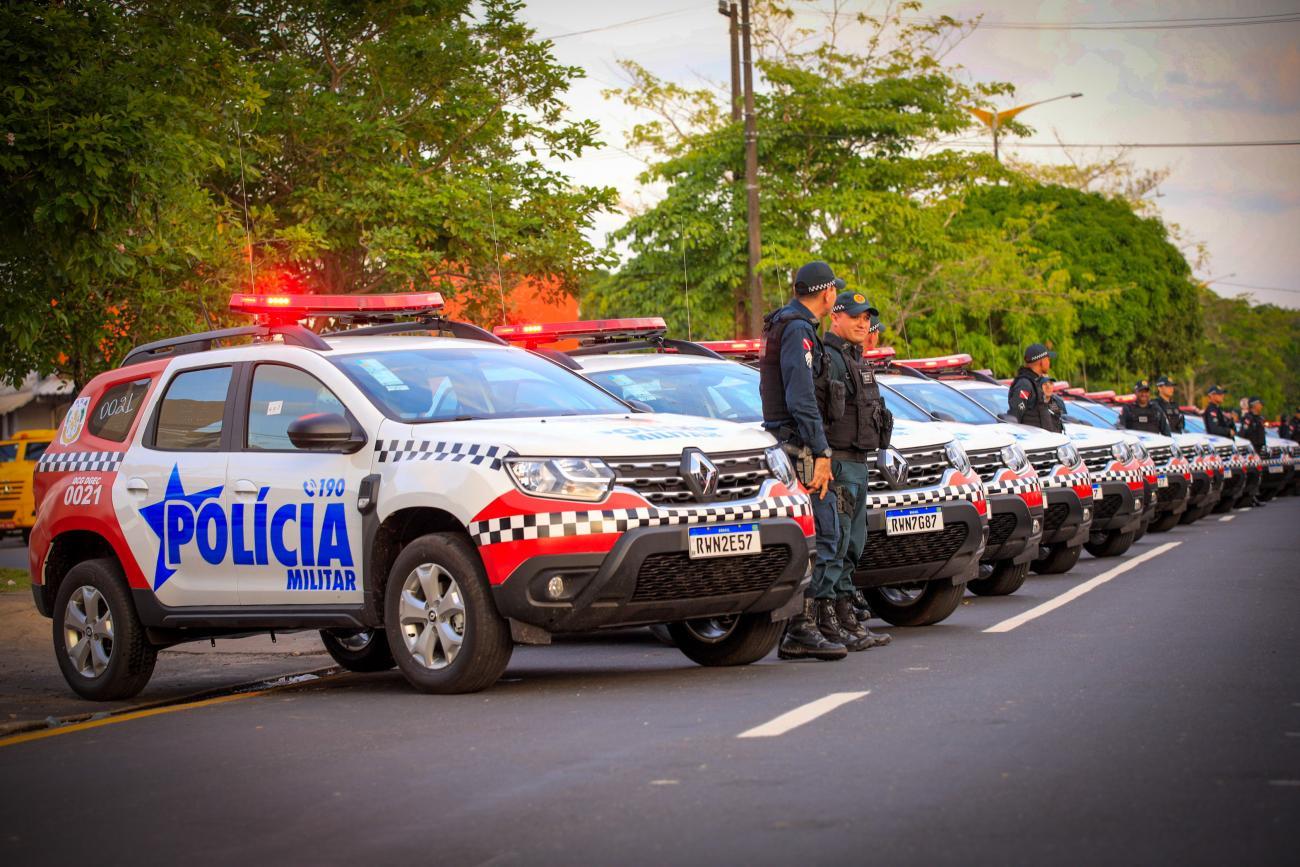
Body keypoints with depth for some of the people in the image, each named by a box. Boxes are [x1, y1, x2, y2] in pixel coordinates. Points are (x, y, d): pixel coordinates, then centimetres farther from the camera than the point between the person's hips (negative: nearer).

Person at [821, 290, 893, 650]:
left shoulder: (856, 361, 21)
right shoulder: (827, 358, -12)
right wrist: (825, 461, -27)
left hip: (858, 464, 10)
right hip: (838, 463, -10)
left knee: (851, 548, 13)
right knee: (834, 546, -12)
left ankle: (849, 624, 18)